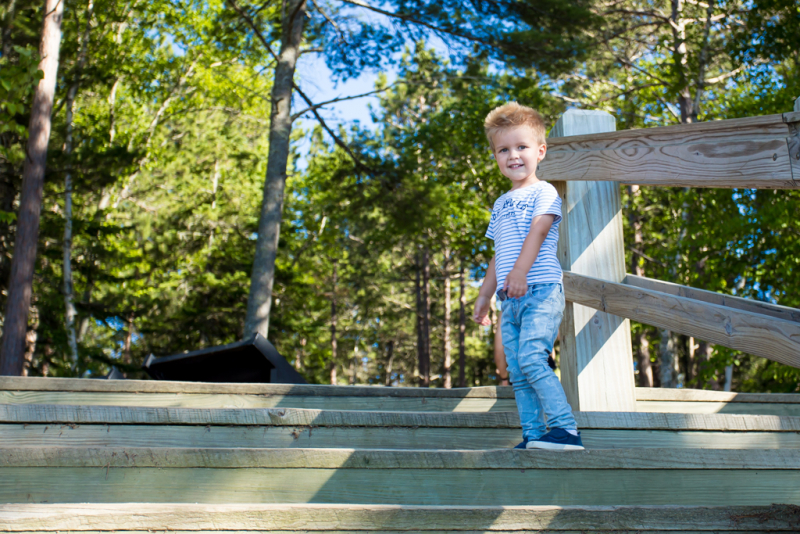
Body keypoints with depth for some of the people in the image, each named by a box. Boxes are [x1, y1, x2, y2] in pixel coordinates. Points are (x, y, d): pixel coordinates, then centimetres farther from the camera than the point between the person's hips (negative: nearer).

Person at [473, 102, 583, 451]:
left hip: (540, 290, -8)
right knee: (517, 373, 2)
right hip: (511, 298, 8)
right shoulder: (501, 204, 24)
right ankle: (533, 437, 5)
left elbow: (538, 231, -14)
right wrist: (484, 295, 26)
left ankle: (566, 429, -20)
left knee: (531, 358, -22)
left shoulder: (544, 192, 2)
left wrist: (520, 272, -28)